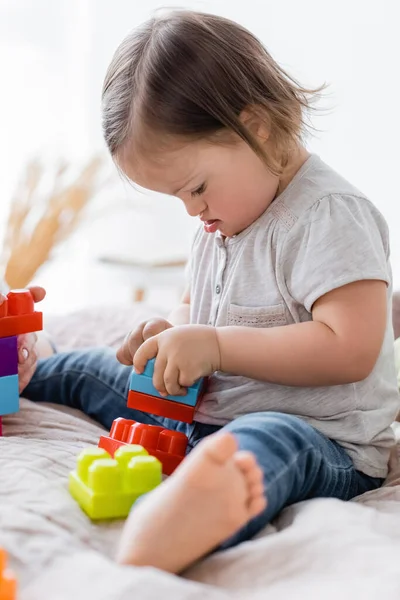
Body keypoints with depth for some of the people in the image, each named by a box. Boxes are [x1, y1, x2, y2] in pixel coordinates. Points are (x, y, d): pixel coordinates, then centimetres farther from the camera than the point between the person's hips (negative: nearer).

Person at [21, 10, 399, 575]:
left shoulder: (331, 215, -17)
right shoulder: (221, 221, 11)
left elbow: (351, 349, -27)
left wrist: (216, 346, -26)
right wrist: (172, 333, 0)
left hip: (319, 439, -8)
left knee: (265, 442, -44)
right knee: (88, 369, 13)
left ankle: (162, 531, -73)